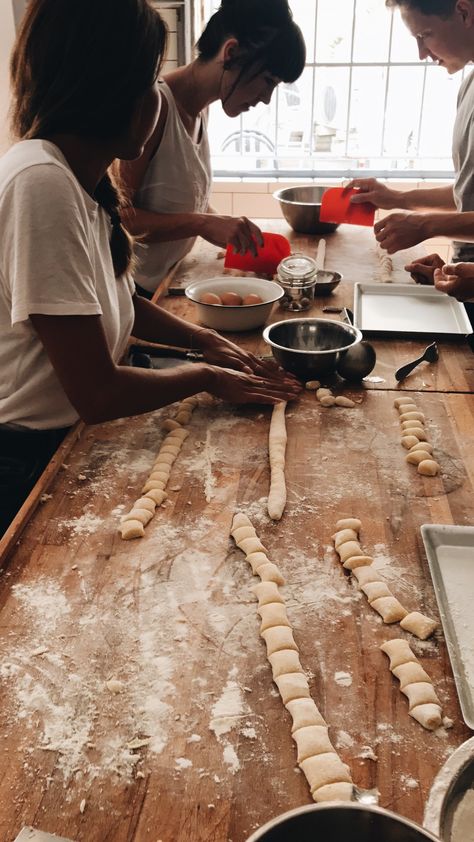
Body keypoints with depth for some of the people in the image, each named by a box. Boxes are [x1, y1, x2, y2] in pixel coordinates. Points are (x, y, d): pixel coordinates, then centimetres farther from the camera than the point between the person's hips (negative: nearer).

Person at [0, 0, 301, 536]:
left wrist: (205, 341, 4)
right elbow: (97, 393, -26)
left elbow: (120, 301, 18)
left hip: (62, 439, 8)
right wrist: (207, 377, -10)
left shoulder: (82, 178, 1)